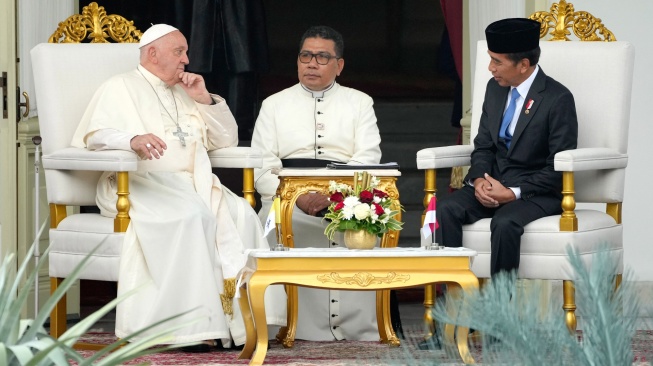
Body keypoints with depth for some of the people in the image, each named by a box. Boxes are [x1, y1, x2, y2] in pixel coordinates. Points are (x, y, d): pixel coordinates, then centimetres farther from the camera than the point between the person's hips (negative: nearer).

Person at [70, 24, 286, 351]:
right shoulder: (120, 88, 9)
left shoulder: (185, 93, 27)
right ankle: (192, 323, -36)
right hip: (140, 183, -6)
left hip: (193, 185, 6)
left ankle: (242, 318, -29)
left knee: (240, 214, -24)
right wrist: (133, 139, -27)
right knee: (192, 216, -36)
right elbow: (95, 135, -7)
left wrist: (205, 99, 10)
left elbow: (227, 139, 24)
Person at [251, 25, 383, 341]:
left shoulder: (359, 103, 17)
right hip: (287, 196, 1)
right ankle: (303, 326, -33)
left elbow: (367, 160, 4)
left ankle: (358, 329, -33)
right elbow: (262, 167, 8)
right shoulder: (274, 105, 18)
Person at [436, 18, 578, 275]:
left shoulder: (558, 99, -11)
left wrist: (513, 193, -20)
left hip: (536, 192, -6)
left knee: (505, 223, -37)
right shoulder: (495, 89, 10)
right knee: (445, 210, -22)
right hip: (492, 185, 6)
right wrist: (478, 180, -7)